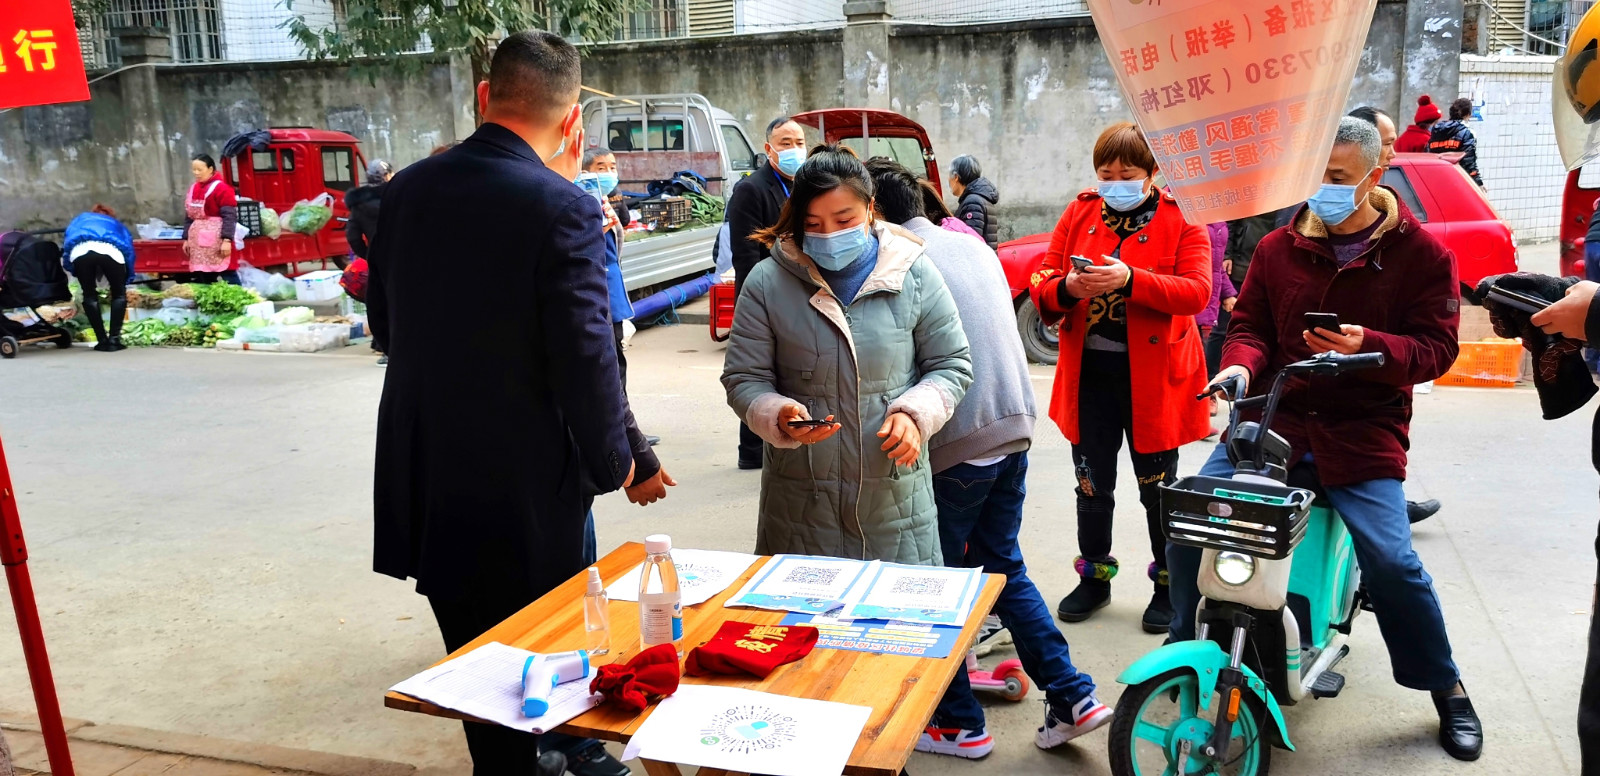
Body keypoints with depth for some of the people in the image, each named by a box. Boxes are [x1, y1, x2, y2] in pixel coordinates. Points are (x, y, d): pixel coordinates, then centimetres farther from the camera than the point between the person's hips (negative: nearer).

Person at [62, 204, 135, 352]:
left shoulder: (81, 219, 42)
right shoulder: (117, 225, 42)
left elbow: (68, 241, 25)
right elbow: (129, 252, 32)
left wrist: (73, 270, 28)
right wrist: (126, 279, 38)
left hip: (80, 250, 0)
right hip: (110, 250, 0)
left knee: (89, 296, 20)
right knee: (119, 294, 21)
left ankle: (102, 341, 16)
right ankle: (114, 340, 12)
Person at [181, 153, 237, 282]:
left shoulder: (221, 188, -8)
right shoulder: (193, 189, 15)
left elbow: (229, 216, -13)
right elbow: (188, 217, 20)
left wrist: (227, 240, -20)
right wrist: (186, 239, 17)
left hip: (215, 239, -7)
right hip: (197, 239, 7)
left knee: (212, 277, -8)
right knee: (201, 276, 7)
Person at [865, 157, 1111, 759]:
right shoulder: (974, 246, 11)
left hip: (956, 443, -8)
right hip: (1014, 428, 8)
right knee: (1002, 564, 20)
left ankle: (959, 724, 19)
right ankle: (1073, 697, 19)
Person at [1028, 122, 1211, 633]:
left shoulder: (1180, 218, -3)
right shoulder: (1079, 214, 6)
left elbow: (1196, 292, -16)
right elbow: (1041, 288, 3)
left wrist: (1131, 279, -29)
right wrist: (1066, 289, -20)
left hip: (1152, 377, -3)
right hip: (1089, 372, 3)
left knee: (1158, 486, 9)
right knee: (1092, 484, 13)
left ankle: (1169, 584, 25)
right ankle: (1094, 576, 30)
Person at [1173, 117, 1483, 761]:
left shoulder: (1419, 253, 1)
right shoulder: (1279, 248, 7)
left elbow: (1435, 347, -2)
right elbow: (1249, 323, 11)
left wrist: (1369, 345, -21)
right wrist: (1241, 364, -12)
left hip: (1361, 436, -2)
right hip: (1271, 418, 3)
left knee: (1391, 562, -14)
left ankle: (1447, 691, 12)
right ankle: (1185, 651, 15)